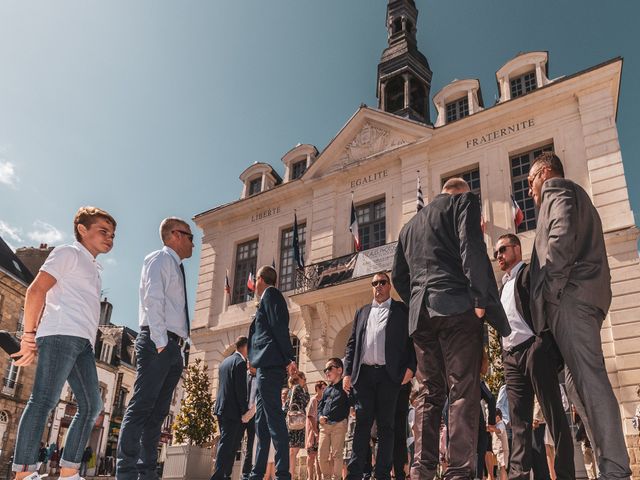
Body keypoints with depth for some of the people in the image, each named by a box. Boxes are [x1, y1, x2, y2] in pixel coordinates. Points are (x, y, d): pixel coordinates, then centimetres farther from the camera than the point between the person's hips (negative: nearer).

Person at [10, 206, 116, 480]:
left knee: (91, 406, 3)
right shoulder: (68, 253, 4)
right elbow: (36, 290, -6)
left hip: (83, 342, 9)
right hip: (61, 334, -9)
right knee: (44, 400, -14)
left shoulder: (93, 268, 29)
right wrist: (29, 335, -11)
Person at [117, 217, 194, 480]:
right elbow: (152, 298, -15)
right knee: (141, 406, -12)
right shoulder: (160, 258, 0)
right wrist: (160, 342, -22)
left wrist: (179, 351, 15)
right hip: (158, 342, -9)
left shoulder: (176, 268, 26)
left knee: (158, 411, 6)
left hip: (173, 348, 9)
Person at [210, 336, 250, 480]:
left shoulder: (225, 361, 16)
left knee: (224, 442, 12)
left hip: (221, 408, 9)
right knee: (228, 444, -7)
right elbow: (240, 390, -17)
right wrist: (245, 410, -11)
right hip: (233, 410, -9)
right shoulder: (240, 362, -11)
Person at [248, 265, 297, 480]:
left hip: (270, 365, -10)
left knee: (274, 418, -13)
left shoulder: (270, 293, -1)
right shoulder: (268, 298, 26)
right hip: (266, 367, 10)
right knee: (262, 422, 10)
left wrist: (289, 359, -18)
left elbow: (280, 326, -12)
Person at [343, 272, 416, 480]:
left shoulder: (402, 310, 10)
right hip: (364, 373, 3)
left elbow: (412, 341, 4)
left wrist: (410, 367, -9)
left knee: (386, 424, 0)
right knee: (362, 422, -1)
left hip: (389, 374, -2)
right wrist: (348, 372, 7)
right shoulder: (362, 312, 21)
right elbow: (352, 344, 17)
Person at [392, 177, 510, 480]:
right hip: (456, 306, -6)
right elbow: (471, 247, -9)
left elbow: (399, 276, 23)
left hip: (420, 313, 6)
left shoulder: (410, 224, 27)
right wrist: (481, 299, -12)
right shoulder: (463, 201, 9)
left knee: (430, 394, 8)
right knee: (463, 392, -8)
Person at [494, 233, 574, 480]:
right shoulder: (504, 285, 25)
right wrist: (505, 355, 10)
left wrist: (543, 344, -19)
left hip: (534, 349, -7)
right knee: (519, 421, 2)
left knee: (553, 414, -4)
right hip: (511, 357, 7)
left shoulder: (530, 272, 3)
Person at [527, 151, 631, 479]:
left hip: (570, 295, -10)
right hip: (579, 296, 10)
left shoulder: (557, 189, 4)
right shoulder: (576, 196, 33)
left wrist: (551, 289, -15)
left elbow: (561, 237, -15)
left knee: (588, 378, -15)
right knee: (578, 382, 7)